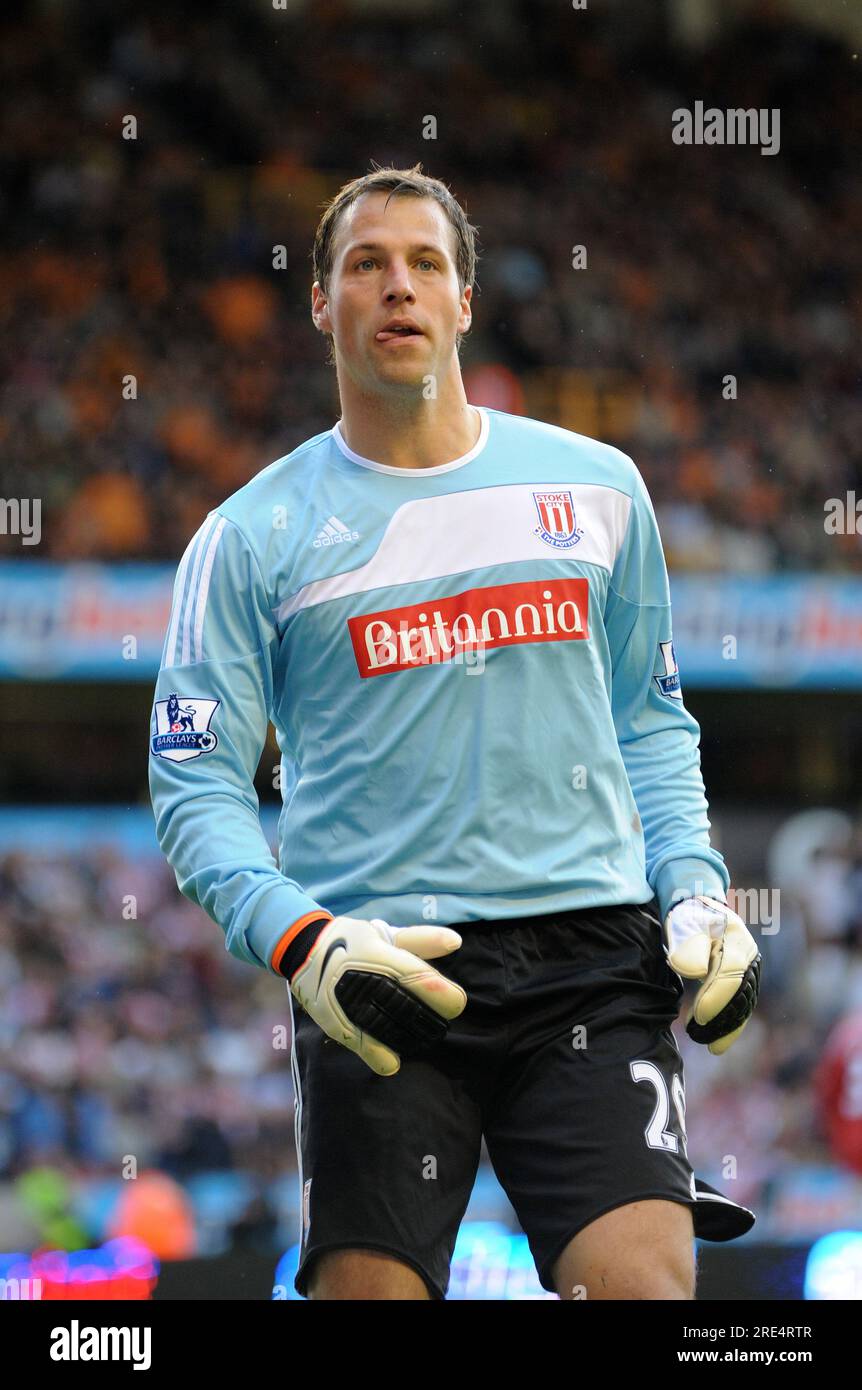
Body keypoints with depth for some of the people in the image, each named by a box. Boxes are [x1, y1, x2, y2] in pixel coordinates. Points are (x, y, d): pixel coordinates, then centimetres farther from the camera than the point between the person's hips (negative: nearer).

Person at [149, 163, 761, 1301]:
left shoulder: (597, 485, 14)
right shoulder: (253, 534, 6)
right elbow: (196, 780, 3)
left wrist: (696, 889, 7)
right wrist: (299, 939, -13)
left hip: (591, 952, 1)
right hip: (380, 975, -1)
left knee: (646, 1284, -18)